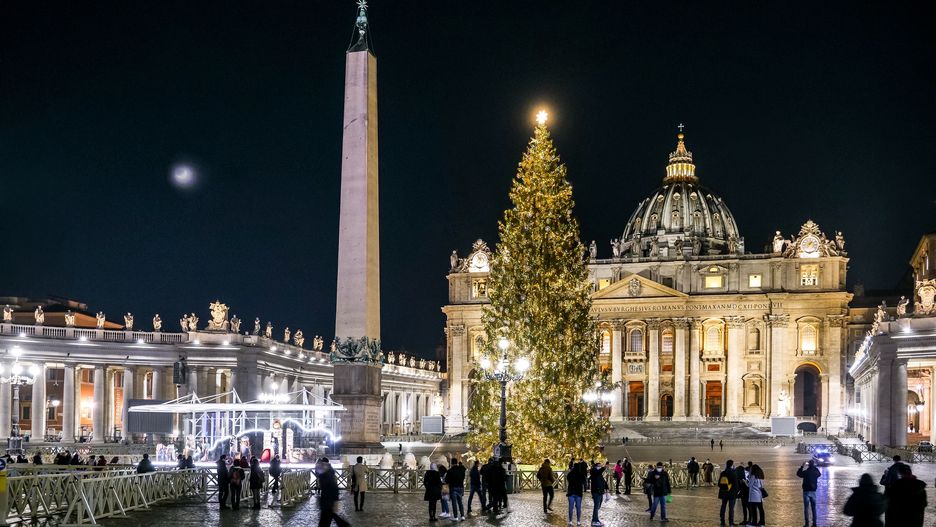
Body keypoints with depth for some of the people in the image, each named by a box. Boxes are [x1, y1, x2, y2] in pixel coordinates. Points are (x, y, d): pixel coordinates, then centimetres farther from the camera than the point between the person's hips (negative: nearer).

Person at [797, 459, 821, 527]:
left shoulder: (806, 472, -14)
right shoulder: (816, 472, -4)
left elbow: (798, 473, 3)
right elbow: (819, 474, 21)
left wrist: (802, 466, 10)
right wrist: (815, 467, 22)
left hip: (806, 491, -3)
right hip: (813, 491, 4)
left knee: (806, 508, 1)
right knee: (814, 508, 11)